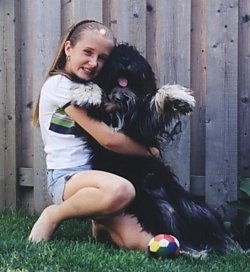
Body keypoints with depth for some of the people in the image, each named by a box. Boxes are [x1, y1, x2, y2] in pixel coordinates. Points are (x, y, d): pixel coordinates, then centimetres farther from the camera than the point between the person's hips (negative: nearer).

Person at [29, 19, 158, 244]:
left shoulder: (89, 88, 20)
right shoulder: (59, 84, -9)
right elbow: (107, 139, -14)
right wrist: (149, 151, -1)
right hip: (66, 179, -7)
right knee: (121, 190, -39)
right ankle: (54, 215, -12)